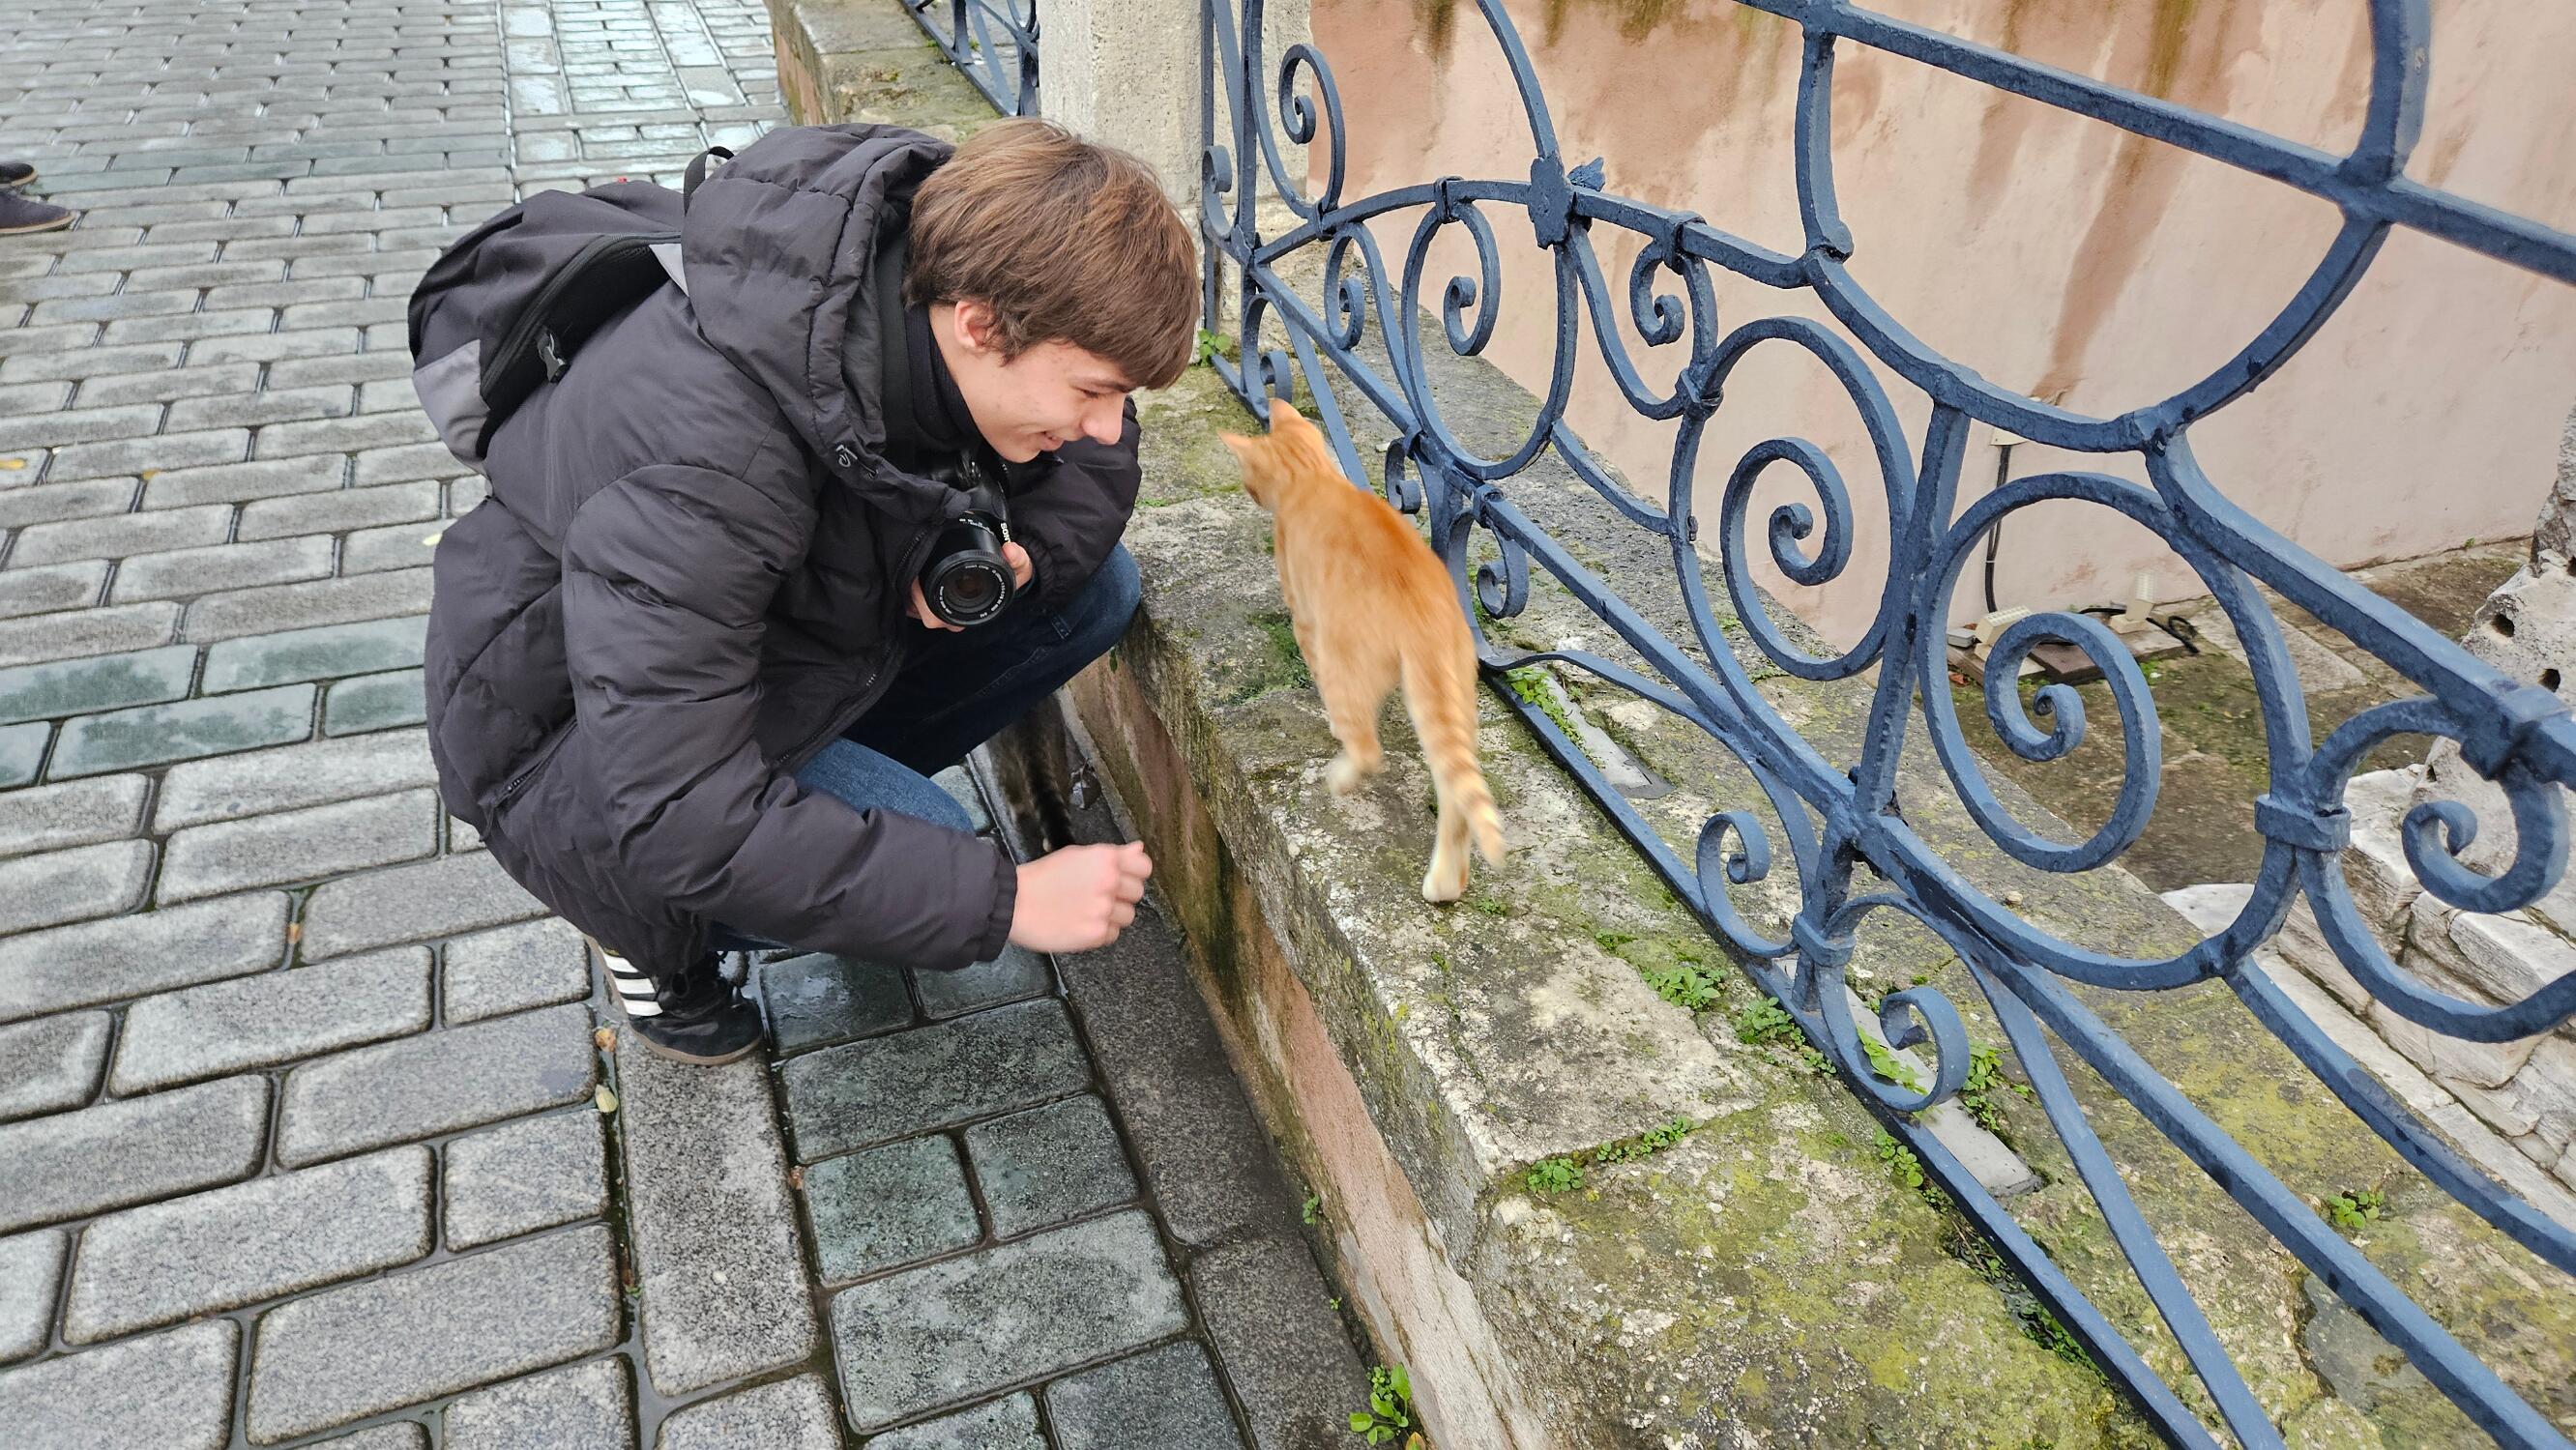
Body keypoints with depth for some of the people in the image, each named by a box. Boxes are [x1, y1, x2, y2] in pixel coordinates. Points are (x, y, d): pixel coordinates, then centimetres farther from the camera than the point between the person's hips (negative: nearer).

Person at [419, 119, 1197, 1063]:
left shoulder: (946, 279, -19)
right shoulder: (702, 463, -40)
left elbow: (1095, 463, 1)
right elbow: (676, 818, -38)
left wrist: (1020, 554, -23)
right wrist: (1006, 900, -36)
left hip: (789, 635, 7)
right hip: (579, 732, -6)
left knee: (1094, 587, -8)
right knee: (921, 867, -30)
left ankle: (834, 780, 6)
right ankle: (653, 930, 0)